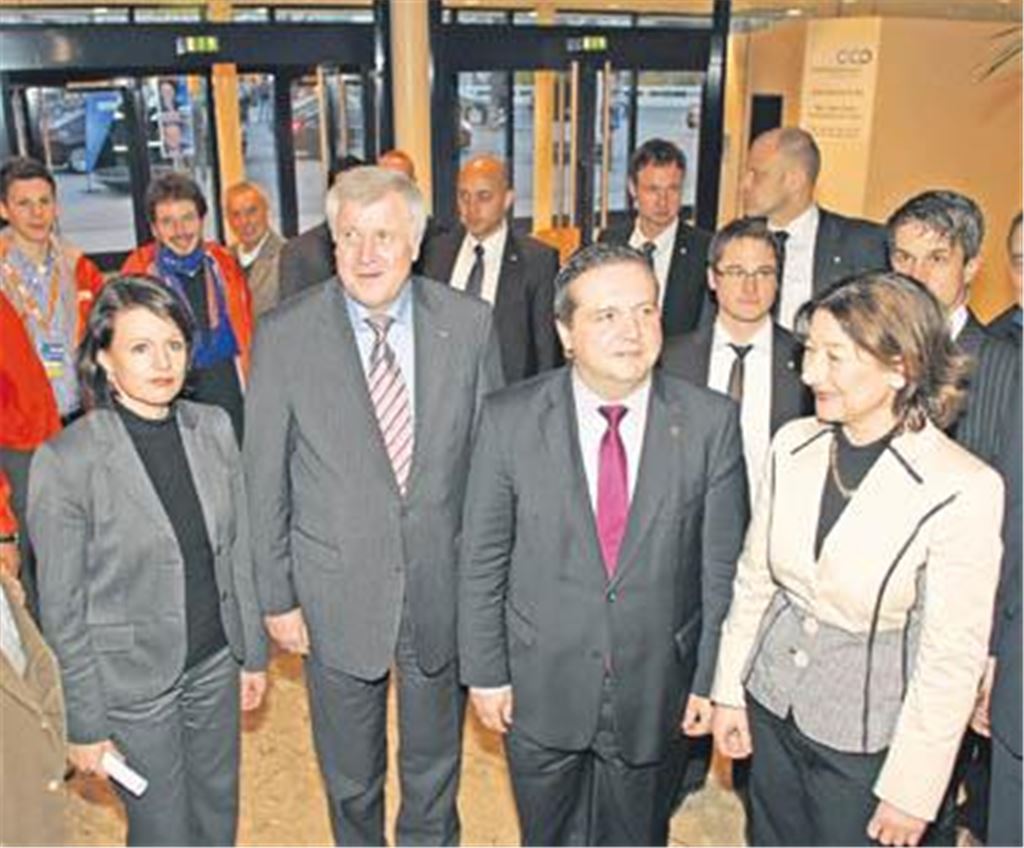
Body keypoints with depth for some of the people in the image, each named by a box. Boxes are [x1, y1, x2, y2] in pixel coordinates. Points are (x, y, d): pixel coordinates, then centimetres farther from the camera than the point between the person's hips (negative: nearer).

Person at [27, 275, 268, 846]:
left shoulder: (213, 427, -5)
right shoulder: (66, 461, -19)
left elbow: (237, 552, 4)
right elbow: (62, 610, -12)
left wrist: (254, 653, 9)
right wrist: (85, 725, -8)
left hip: (215, 665, 4)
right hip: (133, 684, -4)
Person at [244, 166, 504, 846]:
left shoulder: (469, 323, -8)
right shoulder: (284, 336, -11)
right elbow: (265, 480, -5)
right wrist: (277, 596, -3)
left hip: (445, 589, 1)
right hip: (337, 597, -1)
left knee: (436, 766, 23)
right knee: (349, 777, 22)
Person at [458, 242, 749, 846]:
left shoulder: (711, 422, -12)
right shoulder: (510, 420, -12)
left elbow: (723, 565, -5)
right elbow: (482, 561, -5)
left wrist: (712, 679, -2)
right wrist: (485, 672, -3)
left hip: (658, 693, 0)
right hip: (541, 690, 0)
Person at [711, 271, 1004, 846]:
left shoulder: (963, 490, -21)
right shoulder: (793, 444, -7)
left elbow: (953, 656, -15)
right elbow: (754, 577, 3)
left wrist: (911, 792, -10)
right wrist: (729, 690, 6)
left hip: (866, 739, -4)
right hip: (772, 709, 4)